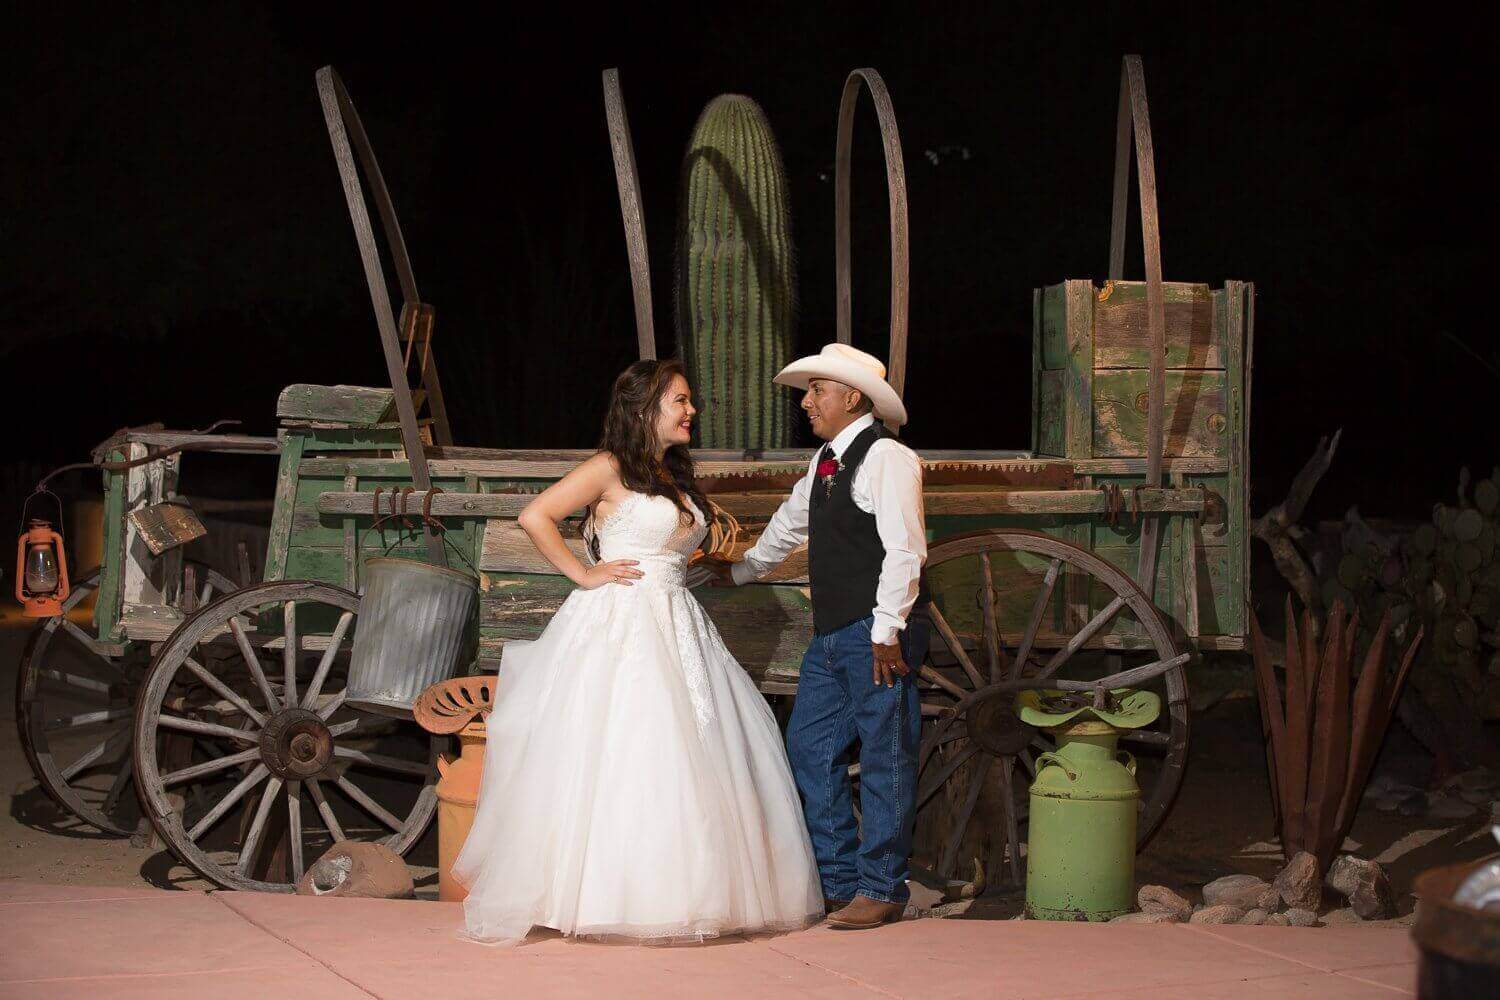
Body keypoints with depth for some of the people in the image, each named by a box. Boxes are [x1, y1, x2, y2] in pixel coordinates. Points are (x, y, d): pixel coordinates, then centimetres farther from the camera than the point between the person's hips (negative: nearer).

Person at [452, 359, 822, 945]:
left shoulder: (675, 478, 19)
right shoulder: (610, 469, -4)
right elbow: (535, 517, -11)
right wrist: (583, 575, -11)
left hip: (677, 627, 8)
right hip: (619, 626, -8)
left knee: (687, 757, 2)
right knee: (617, 757, -10)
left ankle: (682, 893, 6)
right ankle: (604, 894, -4)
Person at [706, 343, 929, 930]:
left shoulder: (886, 458, -11)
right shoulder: (825, 462, 17)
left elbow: (904, 549, -17)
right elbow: (788, 528, 34)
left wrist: (887, 630, -20)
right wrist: (741, 571, 45)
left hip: (876, 635, -9)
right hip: (830, 636, 10)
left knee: (884, 759, -2)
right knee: (810, 750, 10)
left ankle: (881, 890, 4)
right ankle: (837, 881, 19)